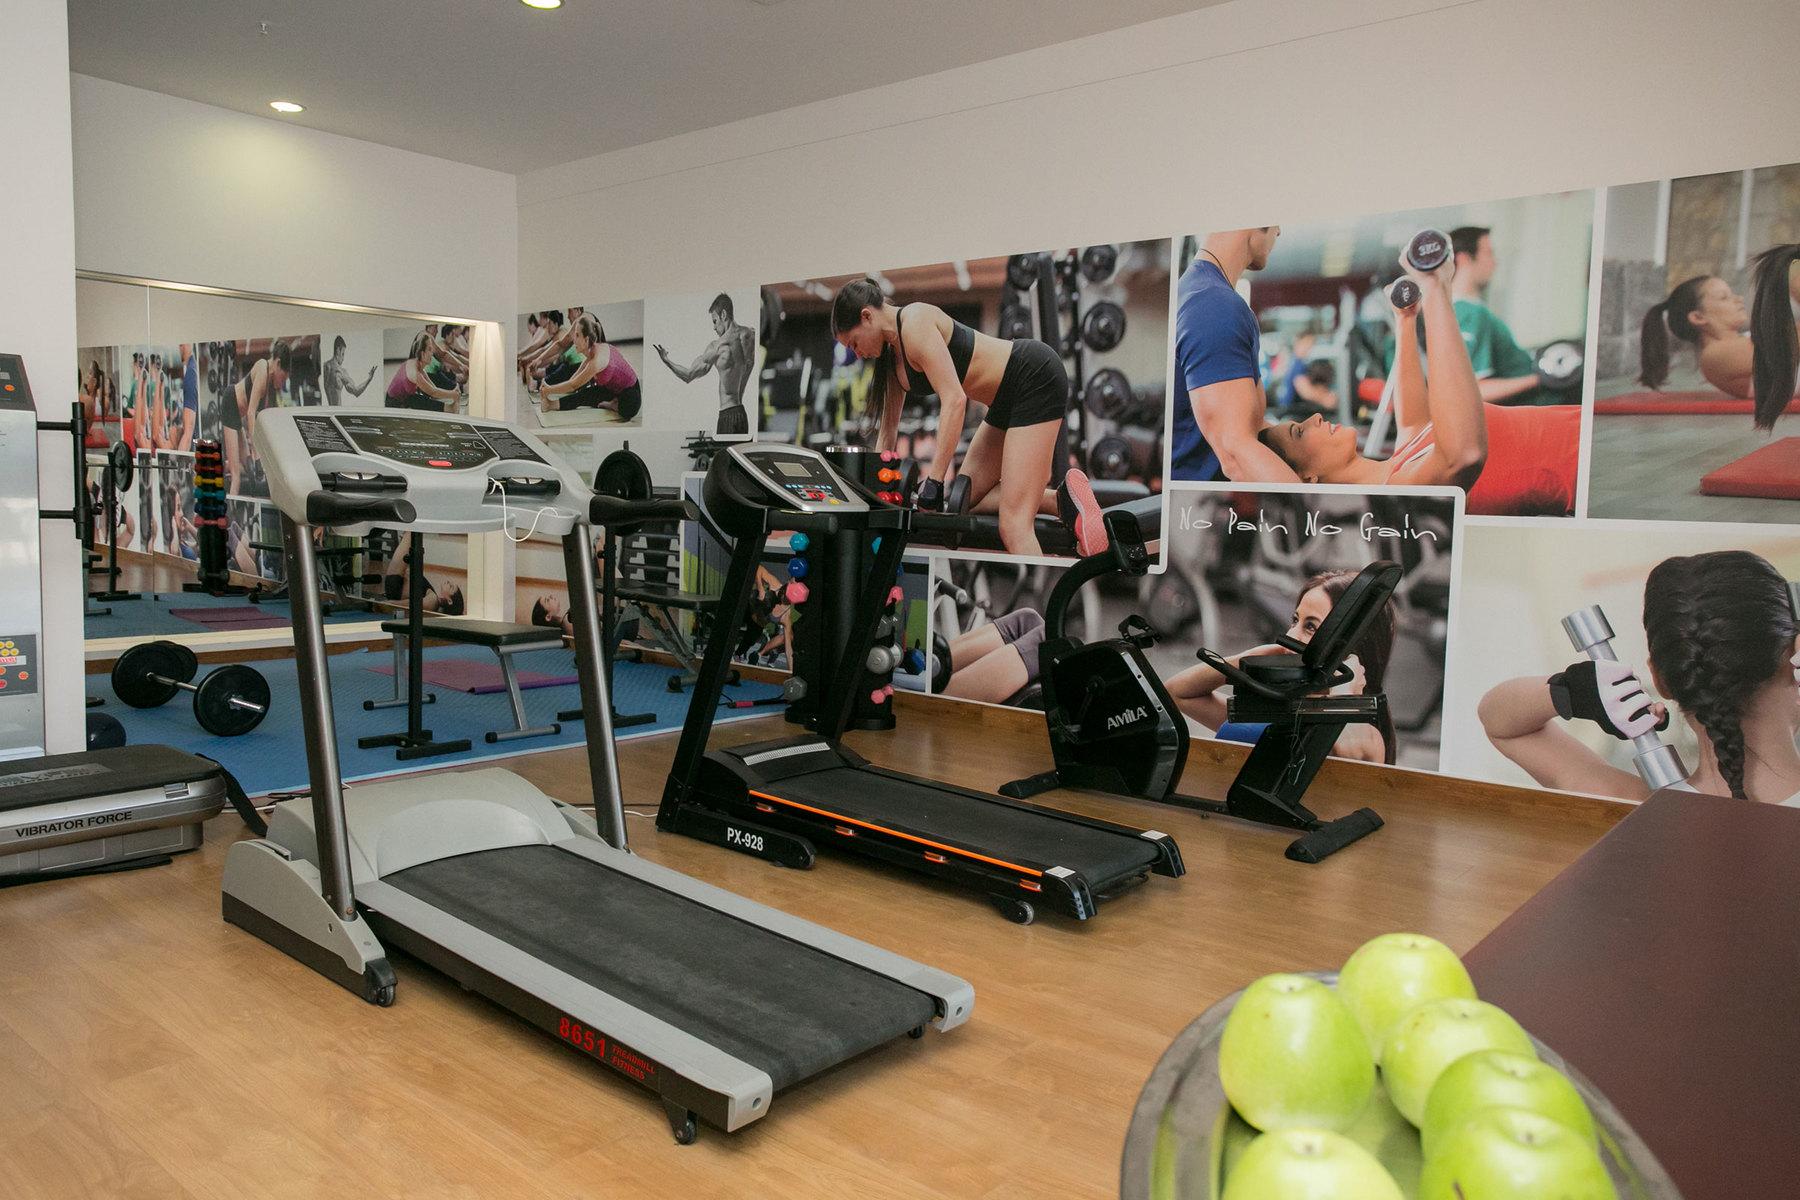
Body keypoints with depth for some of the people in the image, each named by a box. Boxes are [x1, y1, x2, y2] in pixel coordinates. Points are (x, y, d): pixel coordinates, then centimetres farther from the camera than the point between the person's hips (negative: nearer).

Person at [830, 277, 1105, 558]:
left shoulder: (915, 323, -18)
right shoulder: (893, 357, 11)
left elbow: (954, 400, -26)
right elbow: (889, 429, 17)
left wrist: (934, 481, -26)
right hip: (1008, 402, 10)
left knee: (1013, 523, -19)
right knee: (964, 498, 12)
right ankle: (1062, 499, -1)